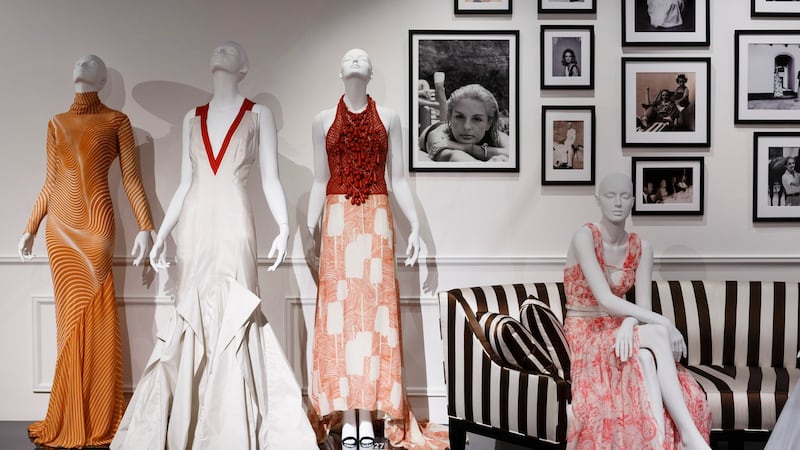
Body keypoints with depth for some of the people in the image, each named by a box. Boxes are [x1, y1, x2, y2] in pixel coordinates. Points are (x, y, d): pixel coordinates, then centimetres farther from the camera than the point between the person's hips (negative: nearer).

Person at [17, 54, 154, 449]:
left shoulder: (116, 121, 3)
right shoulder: (57, 123, 15)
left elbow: (131, 178, -2)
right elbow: (50, 183, 16)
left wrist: (144, 227, -10)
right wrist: (29, 229, 15)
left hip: (95, 223, -4)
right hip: (60, 226, 4)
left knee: (95, 318, -4)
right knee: (71, 317, 6)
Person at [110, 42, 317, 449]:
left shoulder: (258, 114, 7)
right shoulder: (193, 118, 16)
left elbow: (270, 179, 1)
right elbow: (184, 184, 17)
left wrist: (284, 227, -12)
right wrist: (161, 233, 13)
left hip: (233, 224, -4)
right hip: (194, 225, 4)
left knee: (231, 318, -5)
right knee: (193, 318, 5)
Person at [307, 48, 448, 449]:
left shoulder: (388, 118, 10)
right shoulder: (323, 120, 11)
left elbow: (398, 179, 8)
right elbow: (319, 181, 10)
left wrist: (415, 226, 1)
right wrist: (309, 229, 2)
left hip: (376, 221, 0)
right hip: (337, 221, 0)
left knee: (375, 310, -2)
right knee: (339, 311, -2)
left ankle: (370, 417, 4)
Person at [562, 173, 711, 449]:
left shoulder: (641, 249, 4)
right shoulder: (584, 237, -15)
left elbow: (643, 306, -5)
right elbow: (605, 300, -24)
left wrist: (627, 325, -29)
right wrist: (663, 323, -26)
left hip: (616, 331, 5)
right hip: (586, 335, -5)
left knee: (646, 353, -34)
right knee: (656, 334, -33)